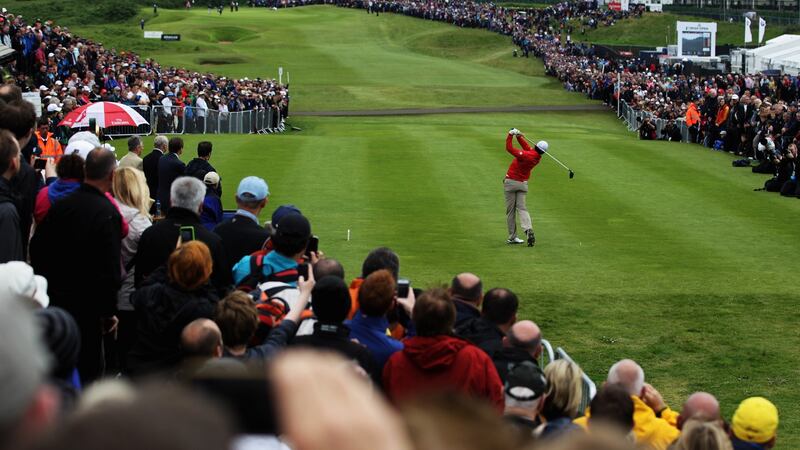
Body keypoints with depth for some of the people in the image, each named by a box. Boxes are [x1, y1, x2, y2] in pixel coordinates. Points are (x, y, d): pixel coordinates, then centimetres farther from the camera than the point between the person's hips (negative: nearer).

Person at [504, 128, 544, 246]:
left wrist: (510, 135, -12)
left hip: (511, 182, -5)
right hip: (523, 183, 5)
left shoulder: (525, 155, -24)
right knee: (522, 208, 6)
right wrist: (519, 136, 4)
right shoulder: (537, 157, -4)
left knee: (510, 210, 3)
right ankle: (528, 230, -20)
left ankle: (512, 237, 3)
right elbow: (527, 147, 11)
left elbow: (509, 148, -21)